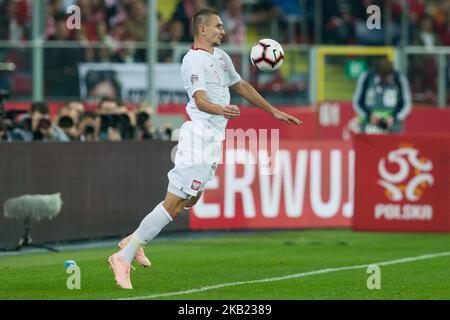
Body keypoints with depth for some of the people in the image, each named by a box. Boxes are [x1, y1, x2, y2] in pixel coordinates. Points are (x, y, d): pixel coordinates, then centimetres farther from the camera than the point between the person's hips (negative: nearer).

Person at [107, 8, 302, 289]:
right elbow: (200, 101, -24)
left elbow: (241, 86, 31)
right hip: (199, 136, -10)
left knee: (188, 200, 15)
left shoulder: (221, 56, 18)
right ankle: (124, 258, -12)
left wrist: (274, 111, 33)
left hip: (213, 138, 10)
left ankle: (135, 242, 22)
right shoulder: (194, 60, -12)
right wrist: (222, 110, -45)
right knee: (174, 204, -12)